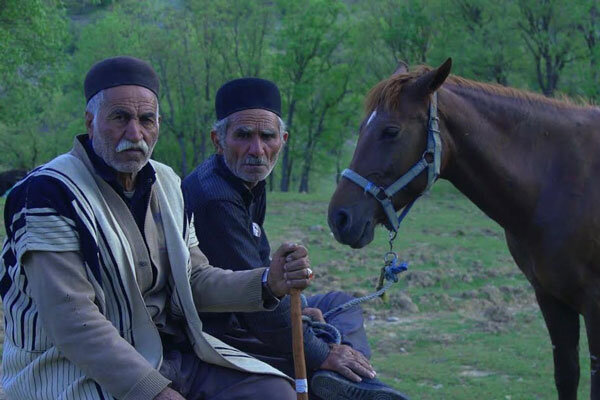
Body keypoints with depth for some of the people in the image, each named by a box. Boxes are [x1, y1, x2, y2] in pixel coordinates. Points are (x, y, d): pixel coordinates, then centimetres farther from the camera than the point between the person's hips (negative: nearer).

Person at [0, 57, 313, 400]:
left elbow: (194, 280, 14)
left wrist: (267, 284, -5)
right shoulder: (50, 192, -14)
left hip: (169, 352, 8)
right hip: (76, 369, -7)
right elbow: (72, 321, -21)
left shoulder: (166, 183, 11)